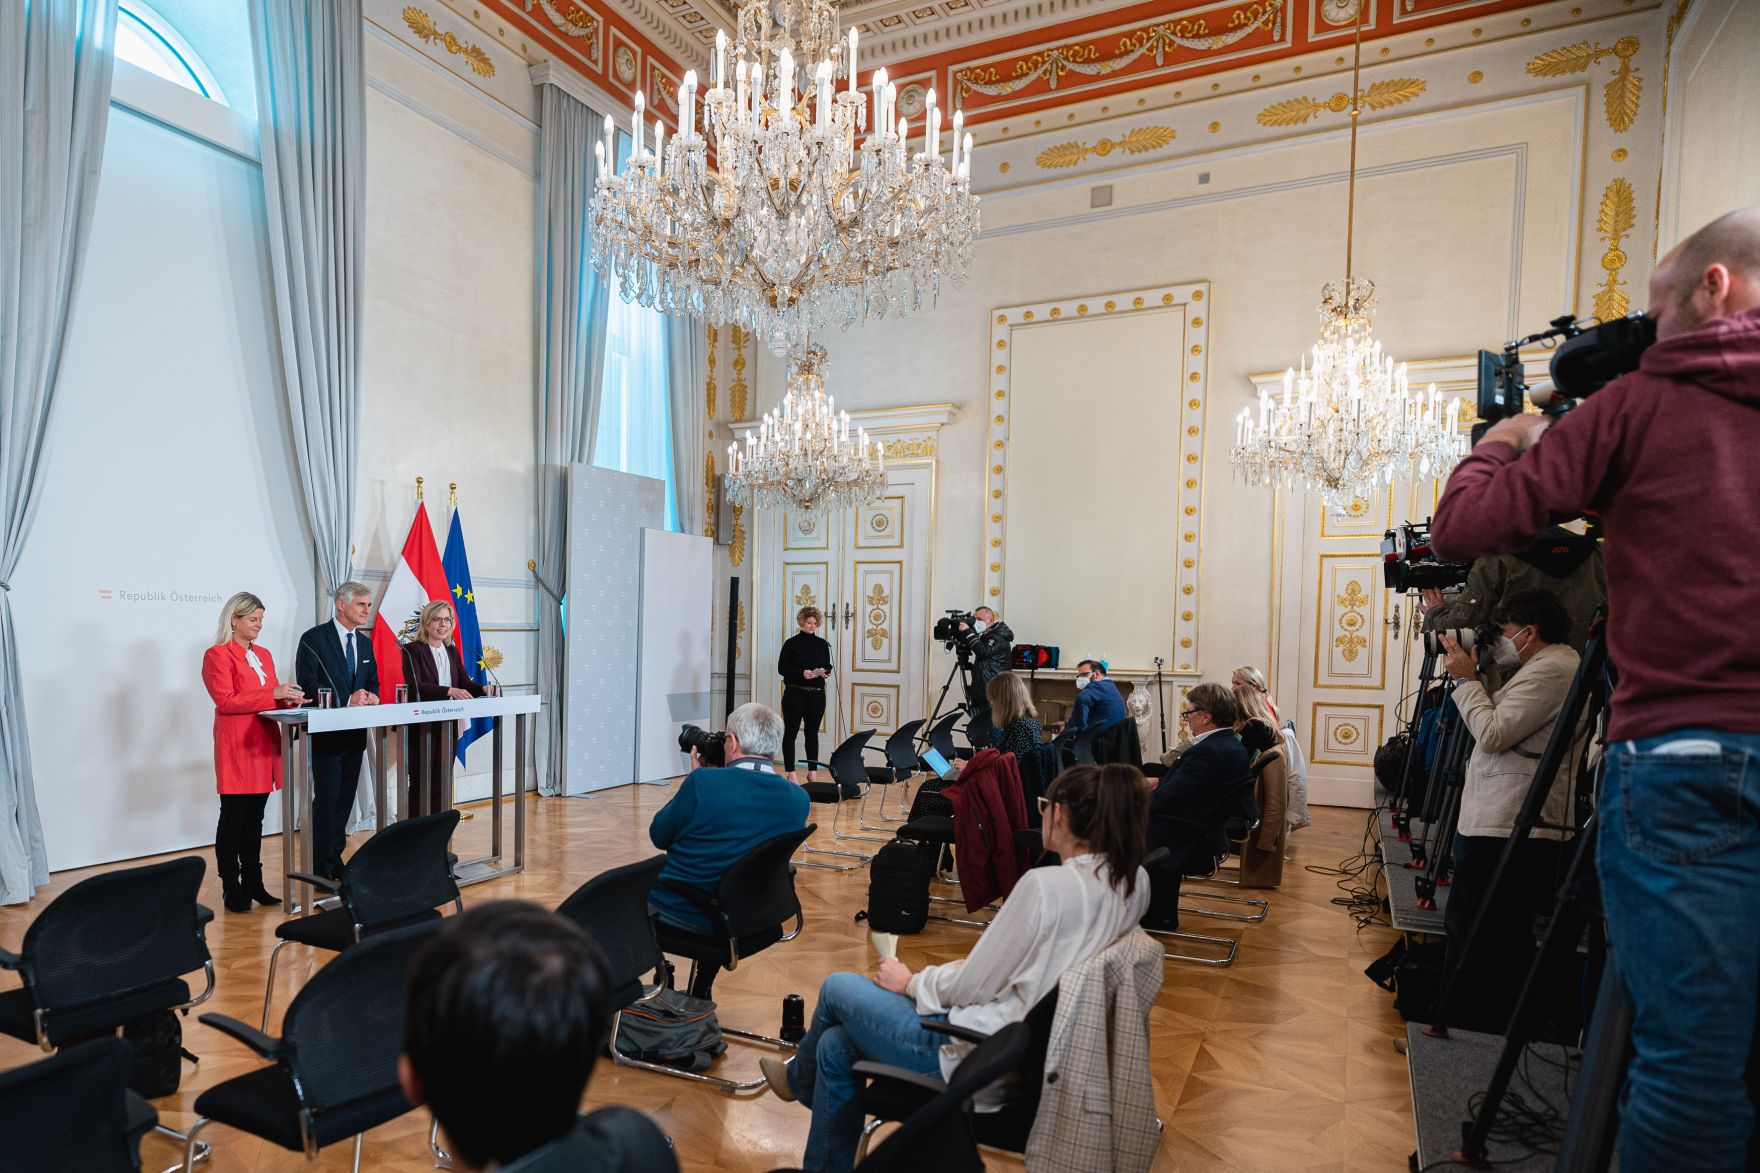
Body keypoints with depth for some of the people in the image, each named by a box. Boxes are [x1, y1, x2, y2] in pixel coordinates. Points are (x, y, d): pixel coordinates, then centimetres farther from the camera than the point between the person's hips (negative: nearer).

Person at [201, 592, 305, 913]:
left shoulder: (264, 655, 16)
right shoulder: (217, 655, -7)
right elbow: (225, 701, -16)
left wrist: (288, 699, -1)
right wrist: (272, 693, -20)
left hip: (263, 743, 7)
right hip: (236, 746, -7)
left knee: (255, 818, 11)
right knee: (233, 817, 0)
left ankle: (253, 883, 18)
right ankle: (231, 889, 8)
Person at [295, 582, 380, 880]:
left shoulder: (365, 642, 13)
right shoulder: (314, 638, -8)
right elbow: (307, 683, -15)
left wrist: (371, 696, -5)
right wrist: (347, 700, -23)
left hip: (355, 732, 7)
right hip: (326, 731, -7)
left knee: (345, 798, 12)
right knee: (327, 799, -6)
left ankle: (335, 858, 23)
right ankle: (321, 867, 3)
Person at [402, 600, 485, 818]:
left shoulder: (452, 650, 12)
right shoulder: (412, 650, -7)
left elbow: (465, 683, 7)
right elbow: (414, 686, -20)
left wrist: (483, 689, -15)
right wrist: (450, 691, -32)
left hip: (447, 725, 6)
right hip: (421, 726, -6)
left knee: (442, 782, 11)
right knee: (420, 782, -1)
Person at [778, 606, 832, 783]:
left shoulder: (822, 644, 9)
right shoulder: (791, 643, -2)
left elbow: (828, 666, 15)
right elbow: (781, 668, -5)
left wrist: (825, 672, -9)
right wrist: (801, 673, -19)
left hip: (817, 695, 4)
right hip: (794, 694, -3)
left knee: (813, 733, 9)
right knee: (790, 732, 0)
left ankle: (812, 772, 16)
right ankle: (790, 773, 6)